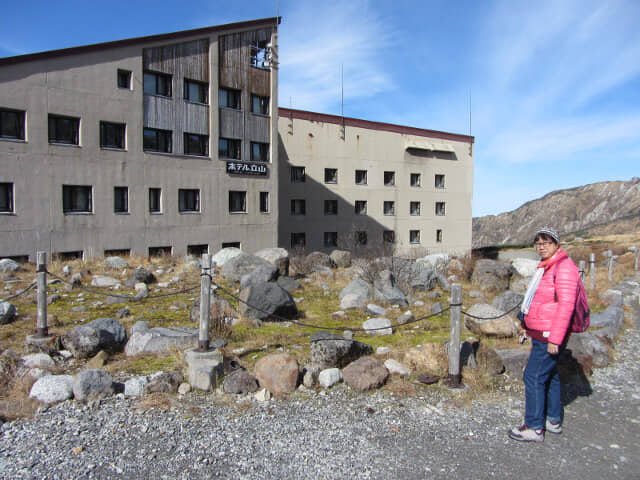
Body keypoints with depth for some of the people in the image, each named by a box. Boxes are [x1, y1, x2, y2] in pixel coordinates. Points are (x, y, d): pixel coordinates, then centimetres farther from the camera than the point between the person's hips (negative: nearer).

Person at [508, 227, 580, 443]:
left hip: (550, 335, -10)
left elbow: (566, 305, -23)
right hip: (541, 334, 10)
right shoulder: (545, 267, 14)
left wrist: (554, 339, -24)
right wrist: (531, 330, 23)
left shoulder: (564, 267, -17)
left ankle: (534, 428, 4)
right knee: (549, 375, 18)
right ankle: (553, 421, 32)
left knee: (533, 376, -6)